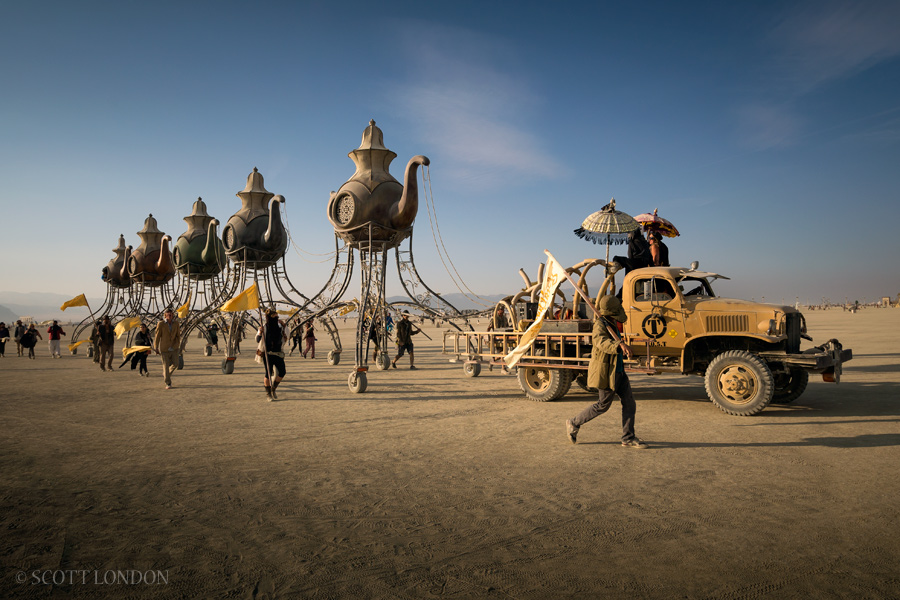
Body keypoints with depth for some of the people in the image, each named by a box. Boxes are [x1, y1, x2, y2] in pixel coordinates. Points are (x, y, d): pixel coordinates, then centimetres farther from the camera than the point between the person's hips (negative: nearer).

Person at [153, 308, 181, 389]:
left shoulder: (176, 323, -1)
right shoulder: (161, 324, -9)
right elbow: (157, 336, -4)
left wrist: (177, 345, 4)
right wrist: (156, 348, -1)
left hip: (174, 348, 3)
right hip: (164, 348, -3)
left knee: (175, 364, -1)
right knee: (166, 365, 0)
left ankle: (166, 373, 32)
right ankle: (168, 383, 12)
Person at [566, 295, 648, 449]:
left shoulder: (609, 323, 10)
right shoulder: (600, 326, -21)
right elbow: (603, 343, -42)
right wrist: (620, 345, -58)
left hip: (618, 371, 9)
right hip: (606, 372, -9)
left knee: (629, 403, 5)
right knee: (603, 404, 1)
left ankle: (628, 438, 13)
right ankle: (574, 424, 18)